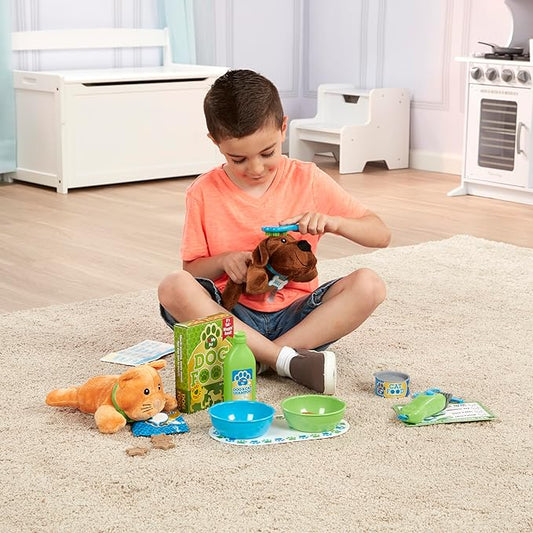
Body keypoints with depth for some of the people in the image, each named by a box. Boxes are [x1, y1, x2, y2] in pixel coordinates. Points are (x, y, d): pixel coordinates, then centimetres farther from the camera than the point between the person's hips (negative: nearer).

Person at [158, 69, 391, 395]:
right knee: (174, 287, -30)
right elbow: (191, 269, 4)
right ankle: (289, 360, -33)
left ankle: (256, 359, -29)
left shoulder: (307, 180, 2)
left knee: (369, 285, -25)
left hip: (295, 313, 1)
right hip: (234, 316, -1)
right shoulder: (204, 192, 0)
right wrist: (223, 260, -17)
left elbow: (382, 235, 2)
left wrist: (333, 222, -17)